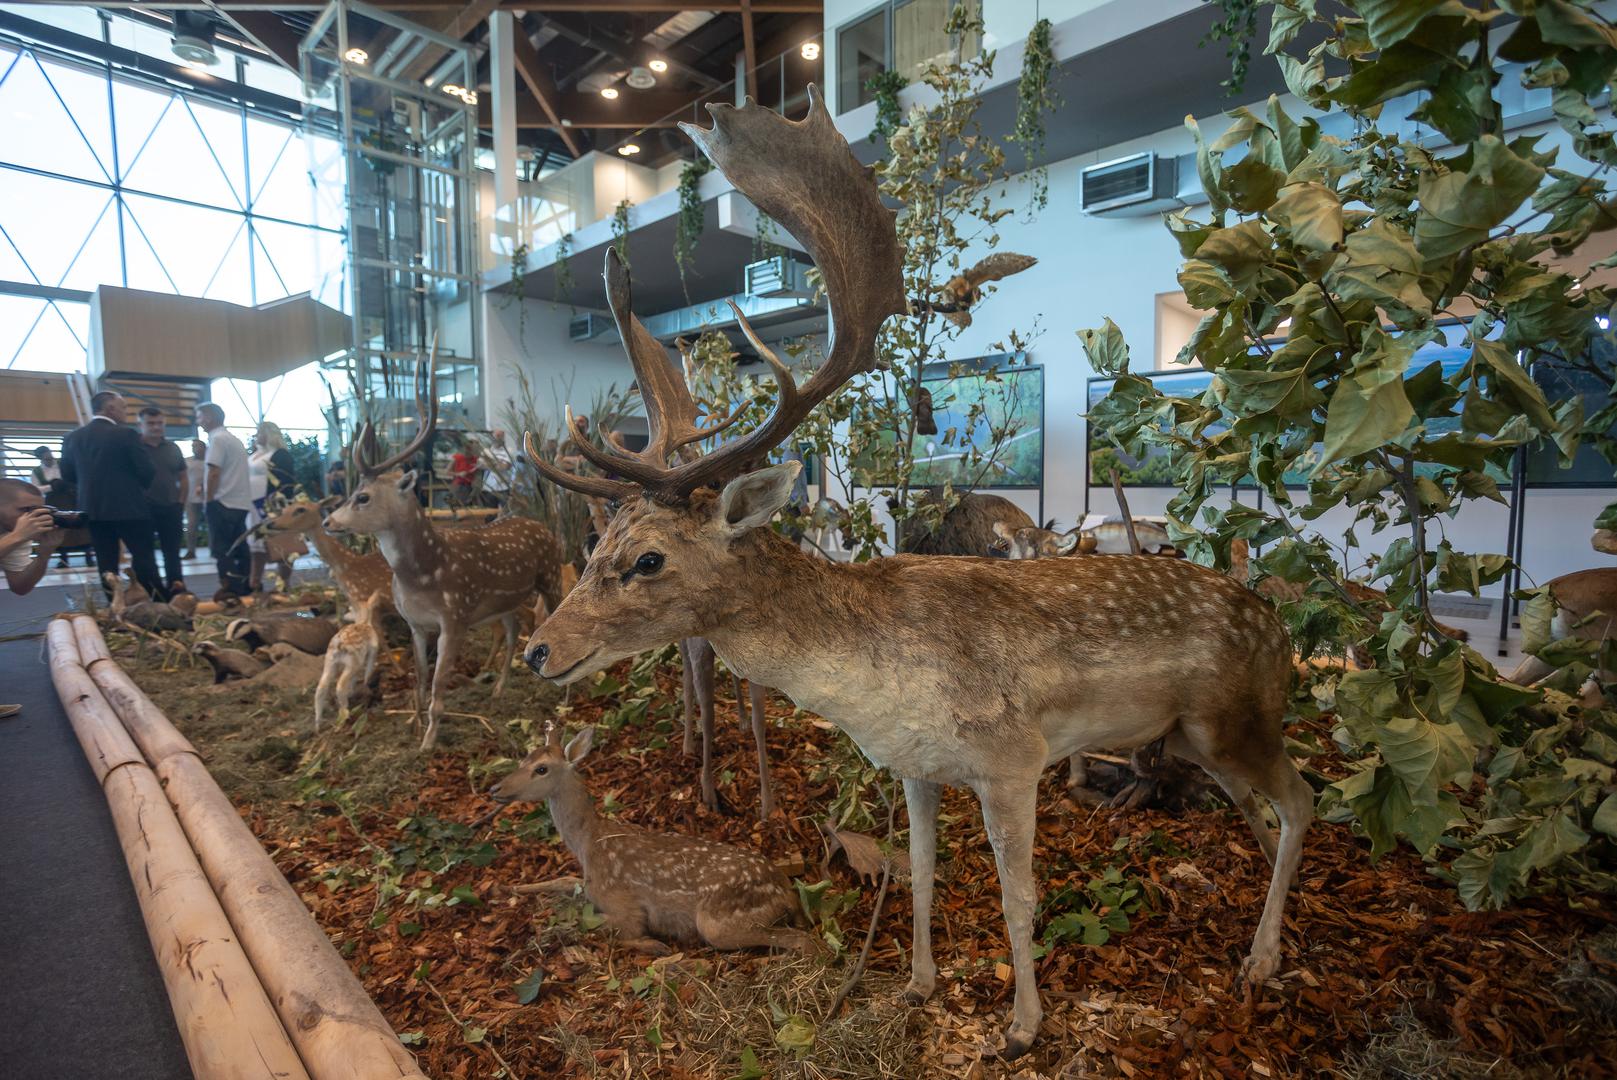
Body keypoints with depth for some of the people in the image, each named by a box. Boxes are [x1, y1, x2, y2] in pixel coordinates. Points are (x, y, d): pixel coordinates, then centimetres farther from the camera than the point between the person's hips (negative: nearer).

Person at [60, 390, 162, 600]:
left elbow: (67, 474, 11)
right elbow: (147, 471, -10)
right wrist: (137, 485, 13)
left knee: (106, 562, 8)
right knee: (143, 557, -2)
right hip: (129, 507, -5)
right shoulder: (125, 434, -11)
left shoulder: (72, 437, 6)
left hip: (92, 508, 5)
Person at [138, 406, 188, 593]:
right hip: (143, 508, -3)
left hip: (171, 507, 3)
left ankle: (176, 587, 14)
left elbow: (182, 477, 13)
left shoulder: (173, 448, 9)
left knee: (172, 550, 8)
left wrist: (181, 502, 4)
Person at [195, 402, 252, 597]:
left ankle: (229, 591, -7)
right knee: (239, 548, 9)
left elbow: (214, 473, -16)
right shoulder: (234, 439, 17)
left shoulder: (217, 439, -9)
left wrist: (208, 500, -9)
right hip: (240, 502, 8)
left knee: (222, 550, -5)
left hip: (223, 503, -8)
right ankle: (244, 590, 11)